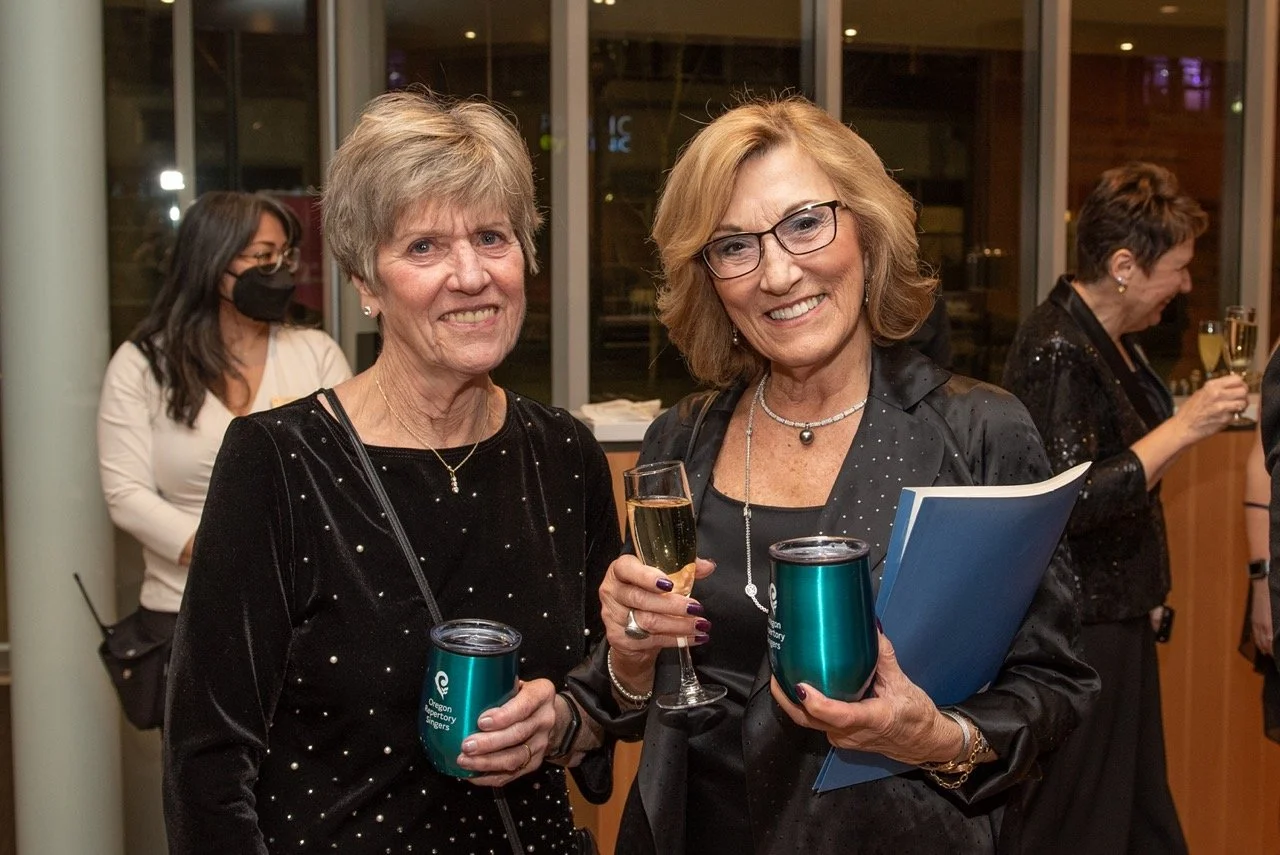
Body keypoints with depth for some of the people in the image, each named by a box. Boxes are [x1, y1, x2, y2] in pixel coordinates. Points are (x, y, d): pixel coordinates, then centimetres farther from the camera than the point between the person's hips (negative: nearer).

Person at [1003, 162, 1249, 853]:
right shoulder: (1055, 349, -20)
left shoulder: (1114, 340, 9)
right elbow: (1071, 504, -27)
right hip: (1079, 632, -10)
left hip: (1120, 617, 10)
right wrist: (1183, 427, -23)